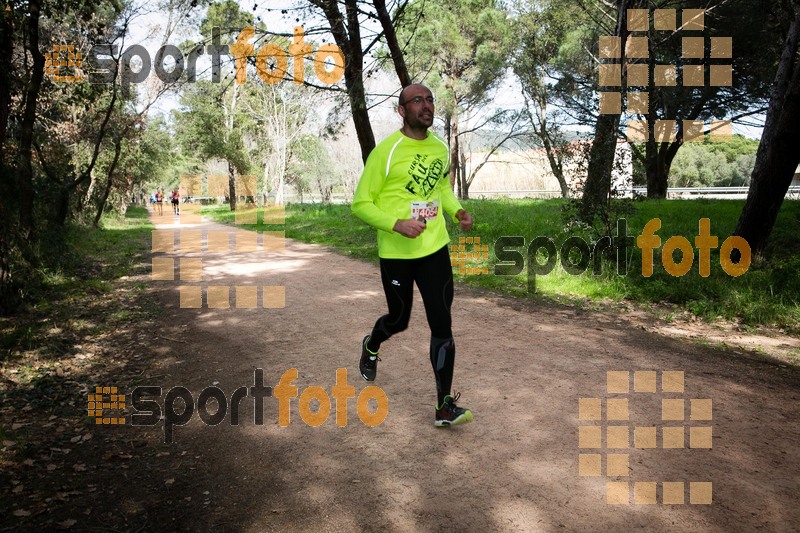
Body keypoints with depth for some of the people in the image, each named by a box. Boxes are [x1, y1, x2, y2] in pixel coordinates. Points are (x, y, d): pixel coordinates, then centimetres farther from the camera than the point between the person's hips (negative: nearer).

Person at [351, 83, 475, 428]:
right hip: (396, 253, -4)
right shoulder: (386, 151, -12)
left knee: (442, 325, -3)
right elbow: (360, 204, -10)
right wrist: (397, 224, -24)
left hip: (435, 248, 4)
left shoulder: (441, 148, 6)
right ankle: (371, 347, 51)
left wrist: (457, 210, 5)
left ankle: (445, 406, 5)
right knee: (399, 320, 14)